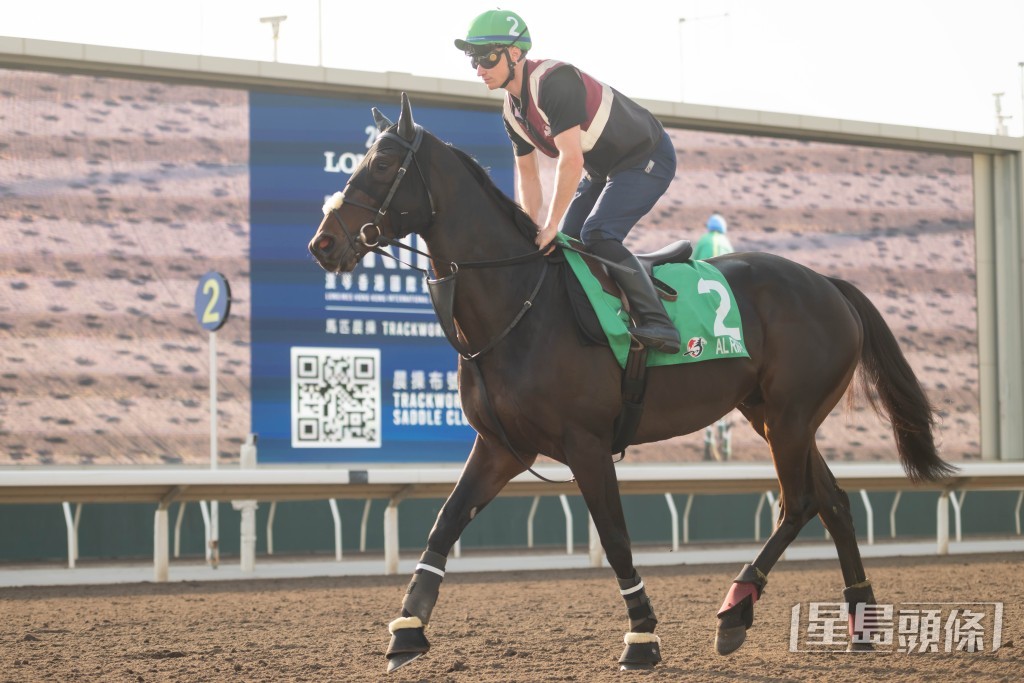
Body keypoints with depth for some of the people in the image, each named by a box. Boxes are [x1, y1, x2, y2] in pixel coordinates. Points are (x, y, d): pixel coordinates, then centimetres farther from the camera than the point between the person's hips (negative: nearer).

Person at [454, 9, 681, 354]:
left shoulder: (554, 80, -29)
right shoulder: (513, 111, 1)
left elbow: (572, 160, -33)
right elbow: (527, 174, 9)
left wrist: (551, 226, -28)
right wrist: (535, 232, -2)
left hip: (647, 158, -10)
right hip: (602, 169, 10)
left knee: (597, 234, -26)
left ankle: (658, 324, -26)